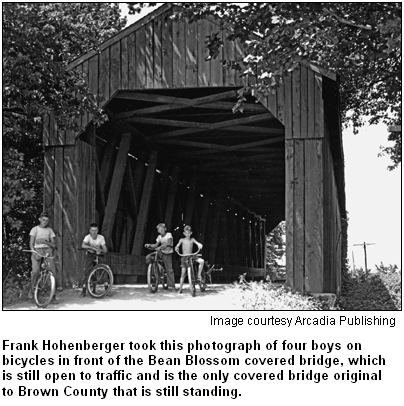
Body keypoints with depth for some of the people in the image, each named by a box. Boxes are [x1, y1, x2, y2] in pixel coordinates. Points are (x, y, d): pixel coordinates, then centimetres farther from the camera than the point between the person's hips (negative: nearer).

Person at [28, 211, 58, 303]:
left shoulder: (50, 230, 13)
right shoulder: (35, 229, 5)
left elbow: (53, 245, 7)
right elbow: (31, 243, -4)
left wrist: (45, 241, -11)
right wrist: (34, 253, -20)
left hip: (47, 250, 3)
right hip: (37, 249, -3)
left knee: (53, 271, -13)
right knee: (35, 271, -25)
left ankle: (53, 296, -8)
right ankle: (31, 290, -2)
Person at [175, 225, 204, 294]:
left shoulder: (192, 240, 4)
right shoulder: (182, 240, 2)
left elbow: (198, 243, -9)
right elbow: (177, 246, -6)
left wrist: (200, 245, -32)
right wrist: (176, 248, -29)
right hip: (184, 257, -1)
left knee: (202, 261, -25)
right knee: (183, 274, -2)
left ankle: (199, 275, -10)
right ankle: (180, 289, 6)